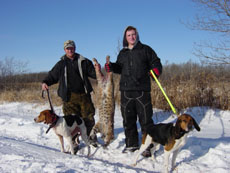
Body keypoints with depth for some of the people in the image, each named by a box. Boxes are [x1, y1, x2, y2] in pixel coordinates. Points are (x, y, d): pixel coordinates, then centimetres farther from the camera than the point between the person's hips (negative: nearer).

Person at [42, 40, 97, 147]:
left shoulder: (84, 62, 10)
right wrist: (45, 82, -4)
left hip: (84, 94, 1)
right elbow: (52, 76, 15)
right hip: (69, 97, -1)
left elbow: (93, 73, 11)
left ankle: (91, 138, 25)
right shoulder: (61, 64, 12)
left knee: (88, 118, 6)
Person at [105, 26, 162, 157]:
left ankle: (149, 146, 7)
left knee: (145, 119, -2)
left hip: (142, 90, -4)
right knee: (128, 119, 9)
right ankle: (131, 144, 22)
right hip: (126, 90, 4)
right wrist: (111, 67, 5)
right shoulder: (122, 53, 17)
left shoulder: (145, 50, 6)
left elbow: (155, 62, 7)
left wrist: (156, 69, -14)